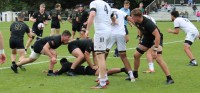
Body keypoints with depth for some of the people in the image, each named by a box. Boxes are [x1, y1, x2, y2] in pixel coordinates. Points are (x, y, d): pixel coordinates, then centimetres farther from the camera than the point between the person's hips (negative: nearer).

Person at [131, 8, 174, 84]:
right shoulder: (137, 22, -11)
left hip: (156, 39, -8)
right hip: (146, 38, 8)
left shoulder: (148, 23, -35)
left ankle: (169, 78, -20)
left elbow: (157, 36, -36)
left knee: (158, 58, -24)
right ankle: (135, 74, 29)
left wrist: (155, 50, -38)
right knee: (136, 55, 8)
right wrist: (140, 37, 16)